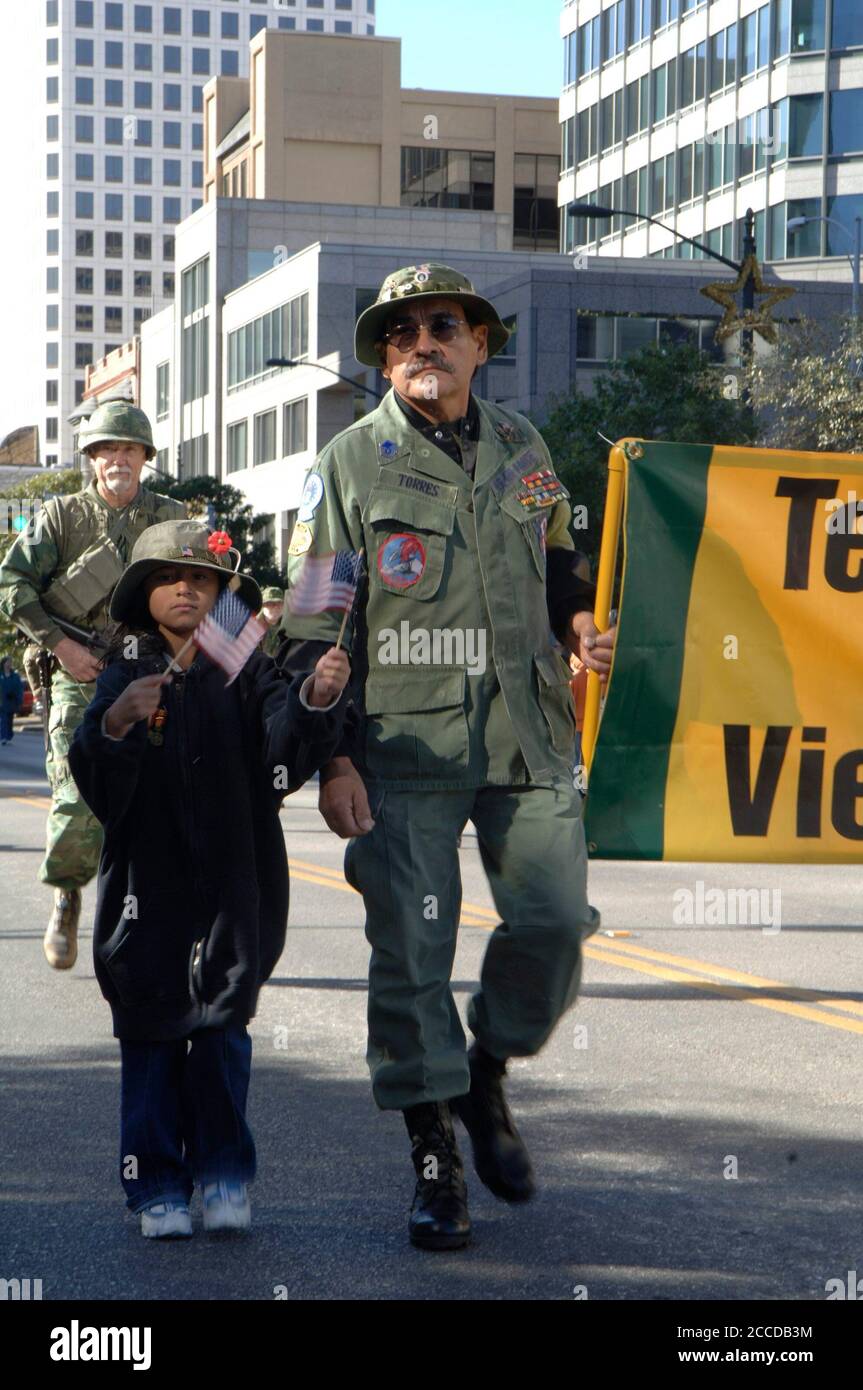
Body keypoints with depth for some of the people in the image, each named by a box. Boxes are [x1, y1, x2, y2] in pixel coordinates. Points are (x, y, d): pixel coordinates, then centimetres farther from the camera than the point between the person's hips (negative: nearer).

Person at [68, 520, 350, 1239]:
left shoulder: (245, 672, 4)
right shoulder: (125, 674, 5)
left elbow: (284, 732, -16)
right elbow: (95, 781, -8)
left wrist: (317, 696, -37)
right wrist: (115, 725, -28)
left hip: (233, 884, -1)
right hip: (147, 881, 1)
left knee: (222, 1027, -2)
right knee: (151, 1033, 2)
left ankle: (224, 1174, 14)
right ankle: (158, 1186, 13)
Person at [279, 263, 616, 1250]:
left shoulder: (522, 448, 12)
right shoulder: (350, 463, 1)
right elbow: (310, 624, -1)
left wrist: (577, 616, 5)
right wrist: (332, 758, -8)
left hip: (526, 733, 3)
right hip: (405, 741, -3)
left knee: (554, 920, -1)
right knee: (411, 951, -2)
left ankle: (485, 1076, 25)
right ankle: (433, 1156, 10)